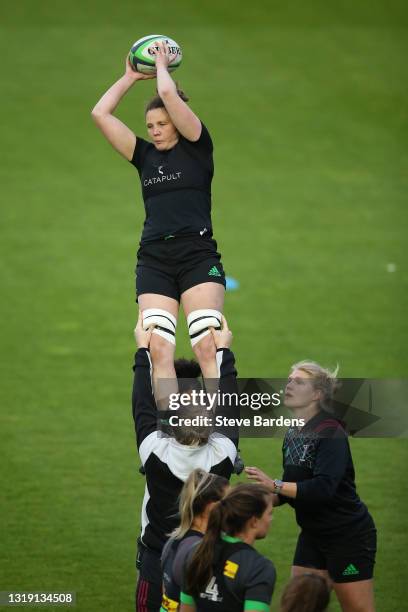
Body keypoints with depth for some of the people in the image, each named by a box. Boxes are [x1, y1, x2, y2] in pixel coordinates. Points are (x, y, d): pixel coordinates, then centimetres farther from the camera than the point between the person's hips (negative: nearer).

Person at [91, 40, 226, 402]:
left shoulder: (197, 147, 6)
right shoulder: (145, 156, 19)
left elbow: (169, 94, -6)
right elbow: (100, 114, 16)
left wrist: (162, 66, 11)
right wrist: (131, 77, 21)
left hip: (198, 256, -4)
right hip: (154, 260, 4)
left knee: (207, 346, -15)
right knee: (158, 348, -10)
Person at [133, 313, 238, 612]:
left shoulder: (156, 453, -17)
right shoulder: (222, 455, -14)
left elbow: (142, 406, -2)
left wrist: (143, 350, 9)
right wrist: (224, 351, 13)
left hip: (156, 562, -1)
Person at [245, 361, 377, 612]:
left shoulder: (331, 432, -19)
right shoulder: (293, 434, 6)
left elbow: (324, 488, -31)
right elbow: (291, 492, 13)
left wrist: (274, 485, -33)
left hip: (349, 535, -8)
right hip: (313, 534, 8)